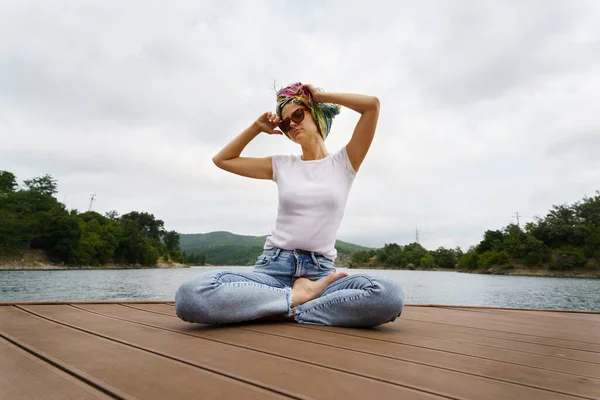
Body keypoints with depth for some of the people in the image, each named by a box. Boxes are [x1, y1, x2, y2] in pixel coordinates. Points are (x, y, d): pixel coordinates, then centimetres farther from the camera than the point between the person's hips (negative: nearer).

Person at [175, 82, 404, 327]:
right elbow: (222, 160, 22)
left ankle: (291, 310, -18)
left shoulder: (343, 162, 9)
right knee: (191, 295, -28)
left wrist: (321, 96, 8)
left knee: (389, 296, -34)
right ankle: (298, 297, -16)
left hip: (320, 272, -1)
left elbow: (373, 105, -1)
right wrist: (257, 127, 17)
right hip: (273, 267, 2)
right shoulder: (281, 165, 15)